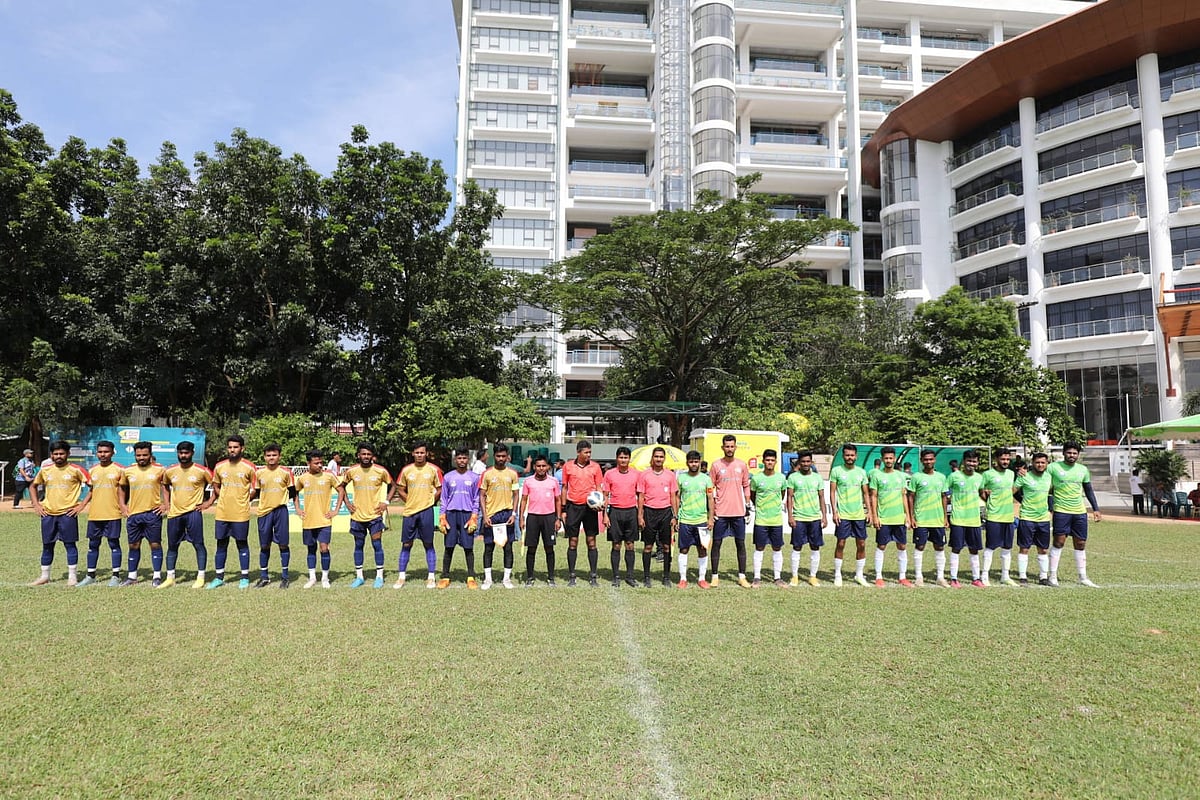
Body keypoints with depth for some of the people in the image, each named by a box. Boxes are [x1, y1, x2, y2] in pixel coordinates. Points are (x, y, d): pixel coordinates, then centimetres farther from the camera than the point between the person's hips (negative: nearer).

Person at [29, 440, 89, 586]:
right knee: (47, 545, 10)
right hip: (48, 514, 4)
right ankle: (44, 576, 21)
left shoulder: (75, 470, -5)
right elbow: (33, 486, 22)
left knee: (70, 544, 0)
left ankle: (72, 576, 5)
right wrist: (36, 505, 10)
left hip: (68, 513, -4)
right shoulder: (45, 470, 7)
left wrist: (82, 504, -8)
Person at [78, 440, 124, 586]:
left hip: (113, 514, -4)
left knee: (114, 544, 0)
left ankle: (116, 576, 5)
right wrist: (81, 506, 7)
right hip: (94, 514, 5)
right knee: (93, 545, 10)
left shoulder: (119, 470, -2)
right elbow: (91, 491, 18)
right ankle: (90, 575, 18)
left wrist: (123, 506, -10)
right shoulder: (92, 470, 11)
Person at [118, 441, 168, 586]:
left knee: (155, 544, 2)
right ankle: (132, 576, 21)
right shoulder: (128, 471, 6)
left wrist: (165, 504, -5)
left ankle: (157, 576, 8)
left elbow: (166, 487, 6)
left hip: (153, 513, -3)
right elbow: (123, 489, 18)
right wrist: (122, 505, 7)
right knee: (133, 545, 11)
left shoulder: (159, 470, -1)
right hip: (133, 514, 3)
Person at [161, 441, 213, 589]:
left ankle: (200, 578, 2)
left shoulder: (201, 471, -6)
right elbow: (165, 485, 26)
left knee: (198, 544, -4)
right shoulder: (170, 471, 6)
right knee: (172, 546, 10)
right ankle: (170, 578, 19)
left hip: (193, 512, -4)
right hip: (174, 513, 5)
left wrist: (209, 502, -3)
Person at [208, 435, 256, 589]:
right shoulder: (219, 466, 5)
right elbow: (216, 486, 19)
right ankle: (219, 577, 20)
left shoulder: (249, 467, -5)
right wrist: (226, 498, 6)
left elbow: (254, 489, 3)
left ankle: (245, 577, 13)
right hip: (222, 513, 4)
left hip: (241, 513, -3)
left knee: (242, 544, 4)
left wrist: (241, 500, -2)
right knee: (221, 545, 10)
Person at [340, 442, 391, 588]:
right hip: (357, 515, 2)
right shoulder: (352, 471, -2)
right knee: (358, 546, 9)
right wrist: (347, 502, 5)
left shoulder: (380, 471, -6)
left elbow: (391, 485, 7)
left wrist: (385, 502, -2)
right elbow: (341, 486, 15)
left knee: (377, 545, -1)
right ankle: (359, 577, 19)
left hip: (375, 514, -2)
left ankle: (379, 576, 8)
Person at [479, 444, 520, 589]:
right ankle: (487, 579, 12)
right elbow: (482, 496, 1)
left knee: (508, 546, 3)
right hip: (491, 515, -1)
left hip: (507, 514, 1)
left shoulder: (512, 473, 5)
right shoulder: (487, 474, 1)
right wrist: (485, 516, -7)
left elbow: (516, 495, 7)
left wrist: (513, 514, -4)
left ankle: (507, 578, 12)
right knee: (488, 547, 3)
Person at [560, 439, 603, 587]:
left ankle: (592, 576, 9)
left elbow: (599, 488, 7)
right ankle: (571, 576, 12)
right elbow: (564, 488, 8)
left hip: (590, 507, 0)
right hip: (573, 507, 0)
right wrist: (563, 509, 5)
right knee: (572, 542, 4)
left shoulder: (595, 467, 2)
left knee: (591, 541, 2)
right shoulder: (568, 466, 3)